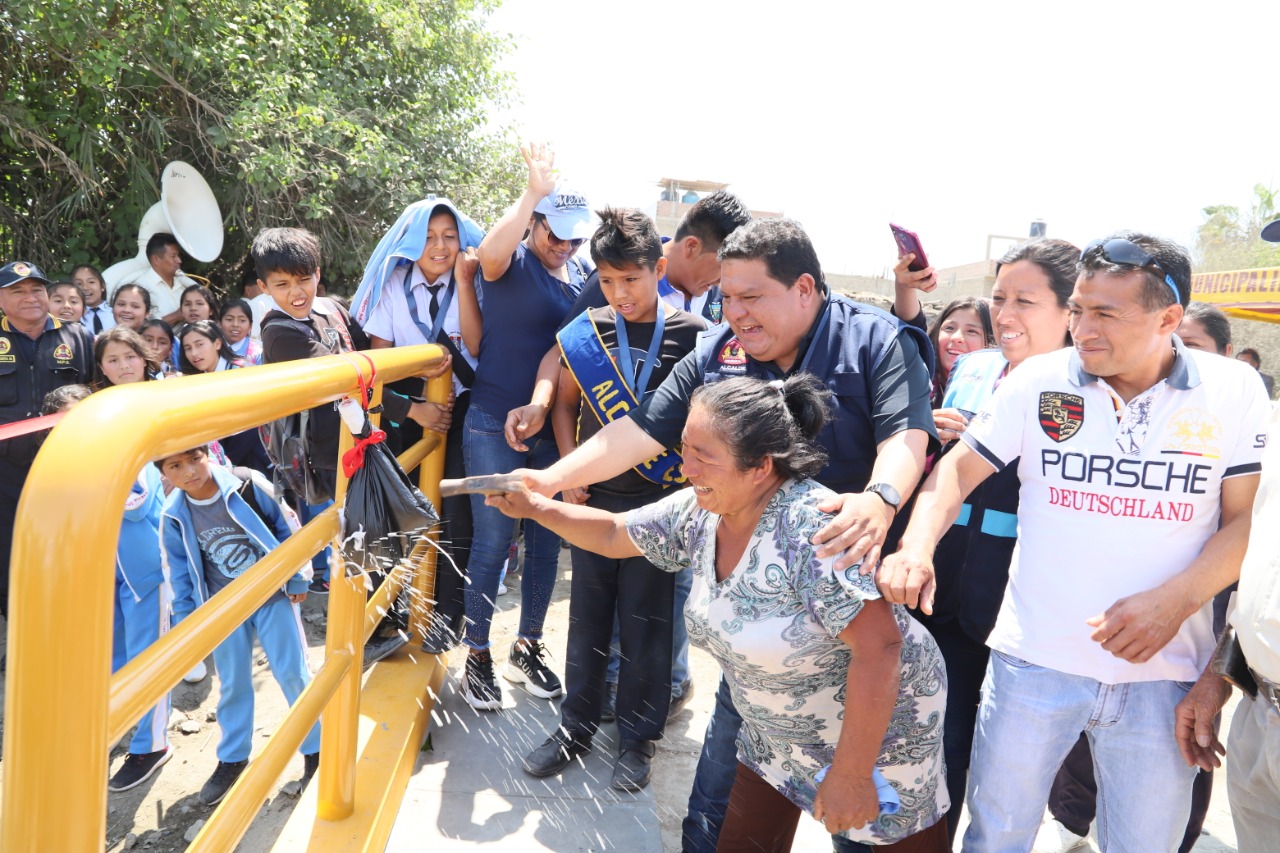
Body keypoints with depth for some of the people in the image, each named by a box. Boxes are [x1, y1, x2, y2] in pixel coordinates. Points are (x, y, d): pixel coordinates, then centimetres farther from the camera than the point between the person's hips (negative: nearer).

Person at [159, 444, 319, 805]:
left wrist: (297, 578, -2)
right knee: (233, 684, 11)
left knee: (293, 673, 3)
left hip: (273, 595, -2)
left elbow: (284, 529, -6)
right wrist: (184, 621, 5)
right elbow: (181, 572, 4)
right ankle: (233, 757, 33)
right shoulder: (174, 518, -9)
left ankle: (315, 748, 21)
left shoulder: (246, 487, -17)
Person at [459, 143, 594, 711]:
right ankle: (477, 657, 17)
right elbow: (489, 254, -32)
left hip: (554, 429, 6)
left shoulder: (582, 276, 9)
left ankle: (528, 648, 28)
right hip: (496, 425, -5)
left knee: (546, 540, 12)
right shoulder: (512, 263, -6)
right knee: (493, 541, 0)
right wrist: (533, 191, -37)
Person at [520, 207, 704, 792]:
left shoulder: (693, 335, -7)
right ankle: (576, 727, 27)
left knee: (646, 621, 7)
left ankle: (637, 738, 24)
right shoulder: (586, 332, 2)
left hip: (660, 502, -2)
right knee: (587, 614, 12)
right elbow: (566, 404, 12)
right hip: (595, 496, 3)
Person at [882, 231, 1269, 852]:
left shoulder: (1234, 392, -3)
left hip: (1163, 671, 0)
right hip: (1034, 660, 0)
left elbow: (1247, 518, -2)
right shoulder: (1038, 381, -3)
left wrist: (1175, 601, -17)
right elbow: (959, 468, 0)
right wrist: (917, 547, -18)